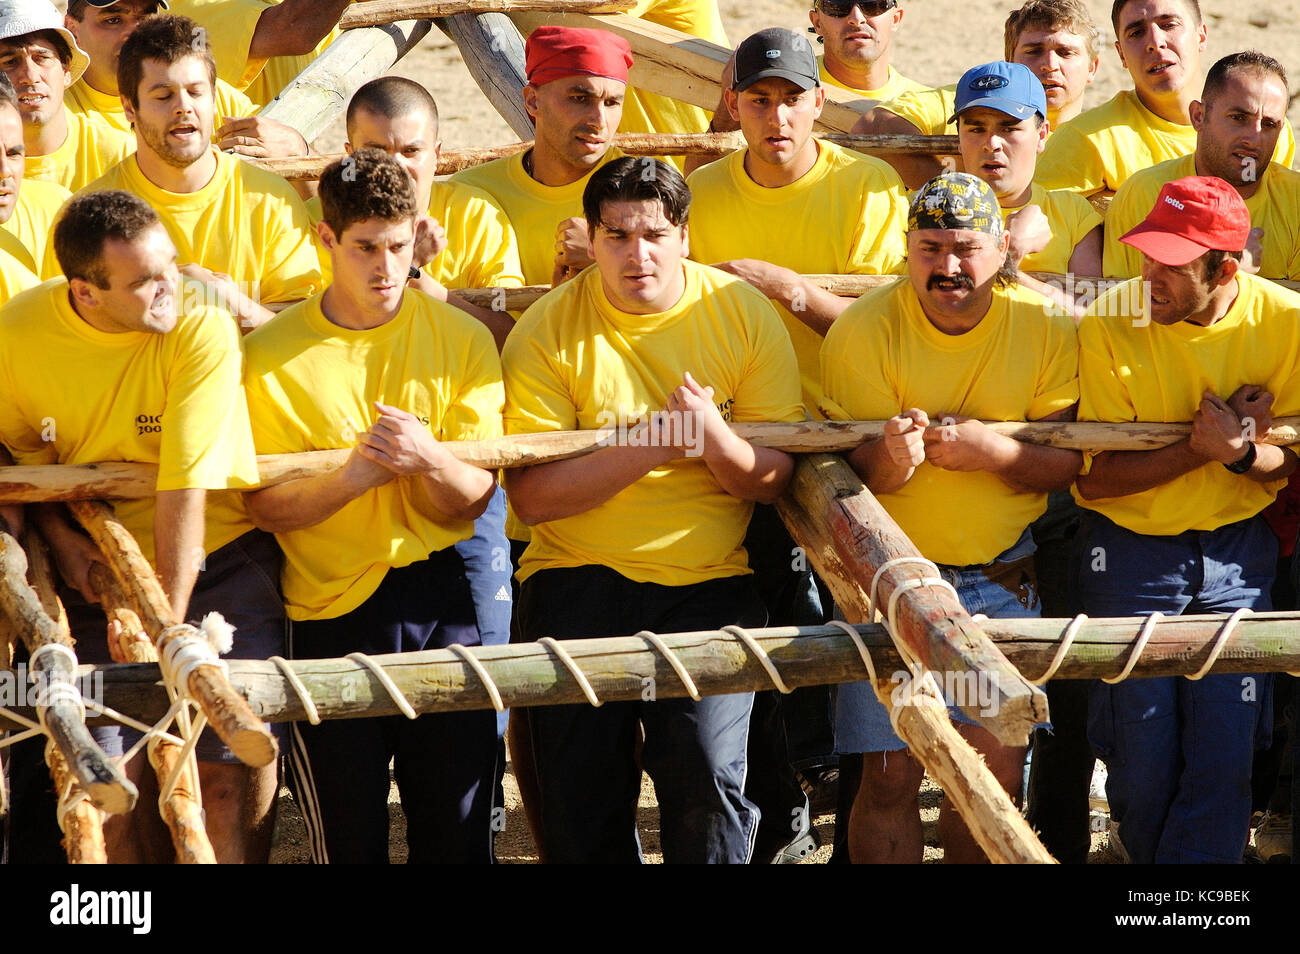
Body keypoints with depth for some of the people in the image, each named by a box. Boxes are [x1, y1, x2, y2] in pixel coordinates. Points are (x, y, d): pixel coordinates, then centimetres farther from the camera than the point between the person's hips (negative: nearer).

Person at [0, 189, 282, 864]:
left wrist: (167, 625, -22)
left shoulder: (202, 329, -21)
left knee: (233, 771, -14)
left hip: (216, 558, -2)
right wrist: (61, 539, -6)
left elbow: (185, 492, -22)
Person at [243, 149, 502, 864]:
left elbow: (471, 503, 1)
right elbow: (266, 507, -4)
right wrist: (351, 478, -20)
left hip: (441, 600, 1)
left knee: (458, 831, 3)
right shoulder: (271, 355, -2)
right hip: (329, 613, -1)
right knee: (348, 838, 4)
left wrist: (429, 462, -20)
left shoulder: (462, 341, 2)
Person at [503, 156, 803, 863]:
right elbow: (531, 497, -10)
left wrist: (715, 440, -21)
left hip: (709, 581, 0)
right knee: (580, 791, -7)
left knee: (707, 776, -15)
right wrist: (649, 445, -19)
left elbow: (773, 480, 0)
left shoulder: (743, 314, 1)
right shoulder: (546, 333, -3)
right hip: (578, 574, 0)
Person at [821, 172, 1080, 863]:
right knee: (891, 775, -4)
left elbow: (1069, 465, -7)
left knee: (998, 773, 4)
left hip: (1002, 576, 2)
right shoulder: (863, 332, -11)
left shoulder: (1045, 328, -6)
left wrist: (992, 450, -26)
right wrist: (892, 458, -37)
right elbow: (858, 473, -13)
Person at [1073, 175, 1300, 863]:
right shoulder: (1109, 325, -14)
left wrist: (1241, 452, -24)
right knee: (1143, 757, 2)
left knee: (1225, 757, -3)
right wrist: (1201, 446, -24)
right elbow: (1092, 478, -14)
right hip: (1130, 553, -1)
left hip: (1236, 553, 1)